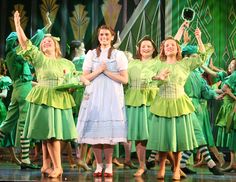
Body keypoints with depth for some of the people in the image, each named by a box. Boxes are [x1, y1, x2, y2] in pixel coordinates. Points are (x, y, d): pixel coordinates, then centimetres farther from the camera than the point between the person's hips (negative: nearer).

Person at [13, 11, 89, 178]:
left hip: (61, 100, 3)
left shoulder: (67, 63, 17)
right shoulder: (39, 58, 8)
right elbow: (25, 43, -1)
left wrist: (79, 80, -1)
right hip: (44, 99, -3)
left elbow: (76, 80, 22)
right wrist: (18, 24, -9)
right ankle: (57, 166, -2)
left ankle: (46, 165, 11)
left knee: (51, 133, 2)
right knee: (48, 132, -7)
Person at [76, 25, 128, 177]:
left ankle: (108, 165, 1)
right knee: (95, 131, -3)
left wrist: (107, 71, -8)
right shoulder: (91, 54, 12)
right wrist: (99, 70, -8)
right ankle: (99, 165, 6)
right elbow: (85, 77, 6)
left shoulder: (119, 55, 7)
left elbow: (124, 79, -1)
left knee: (109, 131, -7)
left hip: (112, 97, -2)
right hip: (94, 96, 2)